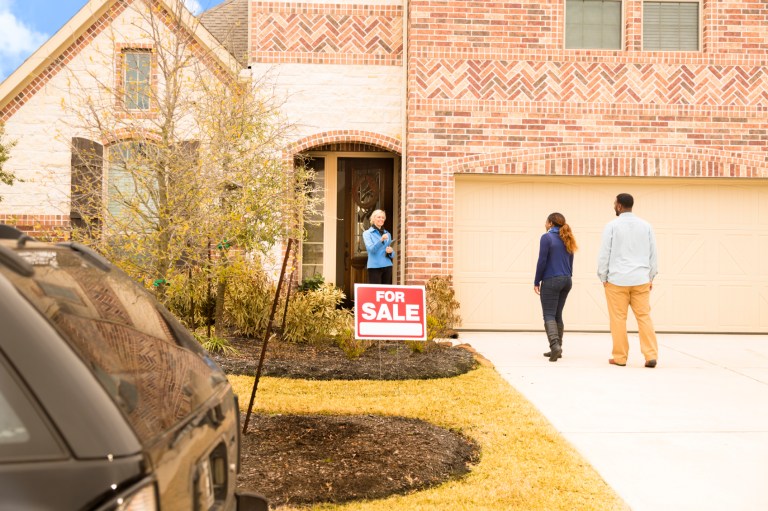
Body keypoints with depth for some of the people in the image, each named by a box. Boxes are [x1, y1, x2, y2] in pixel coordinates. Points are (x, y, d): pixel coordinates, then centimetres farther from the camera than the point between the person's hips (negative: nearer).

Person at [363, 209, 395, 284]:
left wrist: (390, 251, -7)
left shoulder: (387, 234, 17)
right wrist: (381, 240, -27)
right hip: (374, 266, -4)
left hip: (387, 266, 5)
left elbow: (393, 254, 17)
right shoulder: (367, 233, 4)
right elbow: (371, 249, -12)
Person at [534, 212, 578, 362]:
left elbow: (542, 261, -12)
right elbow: (570, 263, 15)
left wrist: (536, 282, -6)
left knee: (549, 315, -5)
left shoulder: (546, 237, -9)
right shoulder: (567, 239, 13)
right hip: (566, 281, 7)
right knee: (558, 315, 13)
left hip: (551, 281, -7)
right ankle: (557, 349, 15)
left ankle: (555, 345, -22)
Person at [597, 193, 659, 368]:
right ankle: (651, 356, 0)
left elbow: (604, 254, -3)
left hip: (617, 280, -3)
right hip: (641, 280, 3)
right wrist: (651, 277, 18)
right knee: (644, 317, 5)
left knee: (618, 319, 2)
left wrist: (603, 278, 6)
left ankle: (620, 357, 6)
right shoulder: (646, 226, 7)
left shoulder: (612, 226, -4)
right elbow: (653, 254, 10)